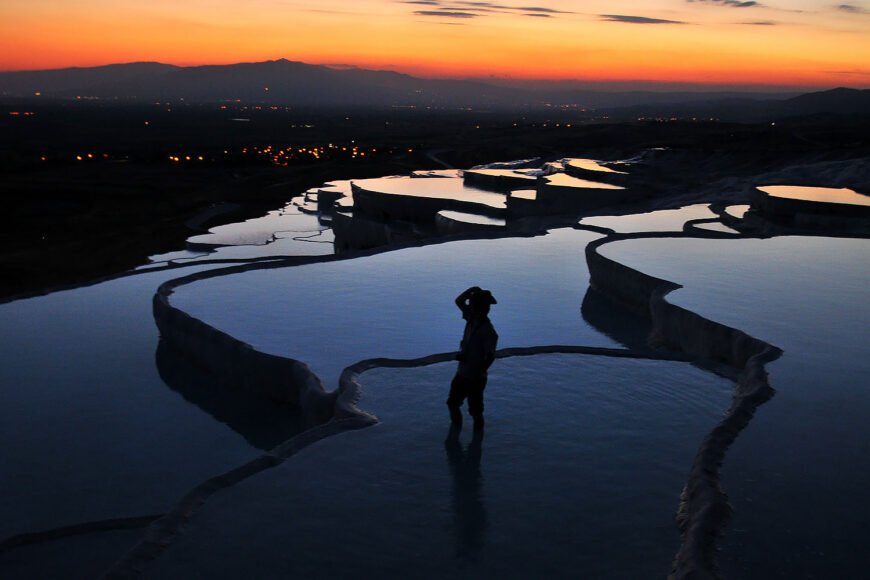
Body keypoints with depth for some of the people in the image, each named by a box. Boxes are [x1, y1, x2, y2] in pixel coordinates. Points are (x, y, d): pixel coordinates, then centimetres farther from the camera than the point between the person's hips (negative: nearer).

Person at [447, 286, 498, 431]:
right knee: (452, 403, 20)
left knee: (475, 411, 8)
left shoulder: (489, 332, -24)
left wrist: (478, 374, -27)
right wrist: (471, 290, -13)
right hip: (462, 374, 8)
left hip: (475, 379, -8)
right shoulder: (472, 319, -2)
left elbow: (490, 357, -24)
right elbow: (459, 301, 4)